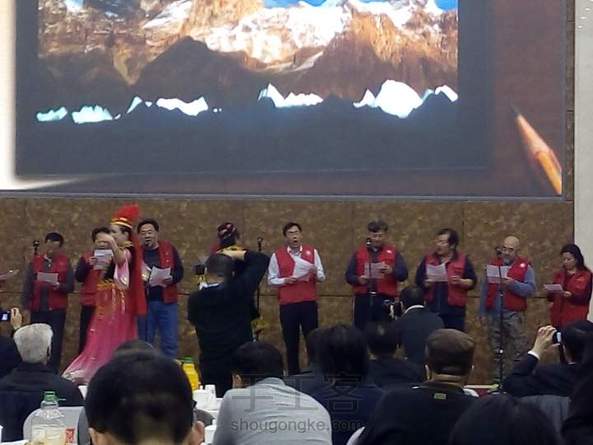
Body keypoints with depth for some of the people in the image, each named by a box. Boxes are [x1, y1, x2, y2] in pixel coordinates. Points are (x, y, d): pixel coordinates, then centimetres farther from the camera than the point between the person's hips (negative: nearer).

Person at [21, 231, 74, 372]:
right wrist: (25, 304, -6)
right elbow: (27, 284, 3)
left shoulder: (64, 263, 3)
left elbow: (70, 286, 0)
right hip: (38, 308, 1)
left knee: (55, 343, -2)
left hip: (57, 309, -1)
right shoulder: (35, 262, 6)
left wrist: (59, 286, -20)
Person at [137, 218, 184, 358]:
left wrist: (171, 278, -19)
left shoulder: (169, 249, 2)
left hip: (167, 301, 0)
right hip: (144, 302, 0)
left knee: (170, 342, 4)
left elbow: (179, 271, 2)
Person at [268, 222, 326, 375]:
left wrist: (315, 273, -15)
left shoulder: (312, 251, 6)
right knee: (291, 342, 4)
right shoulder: (277, 255, 3)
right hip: (287, 304, 0)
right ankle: (293, 375, 12)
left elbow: (322, 276, 7)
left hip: (309, 302, 0)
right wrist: (285, 280, -13)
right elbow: (271, 280, 5)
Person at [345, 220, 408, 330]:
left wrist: (392, 271, -19)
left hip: (385, 300, -1)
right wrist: (358, 280, -12)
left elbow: (404, 274, 1)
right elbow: (349, 275, 9)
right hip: (363, 299, 1)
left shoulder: (393, 252, 8)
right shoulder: (359, 252, 11)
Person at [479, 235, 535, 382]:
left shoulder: (525, 267, 3)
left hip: (513, 315, -4)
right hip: (493, 314, 4)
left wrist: (513, 284, -21)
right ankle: (497, 380, 14)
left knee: (518, 349, -7)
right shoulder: (494, 264, 14)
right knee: (497, 351, 9)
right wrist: (482, 312, 11)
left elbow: (530, 289, -9)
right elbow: (485, 289, 15)